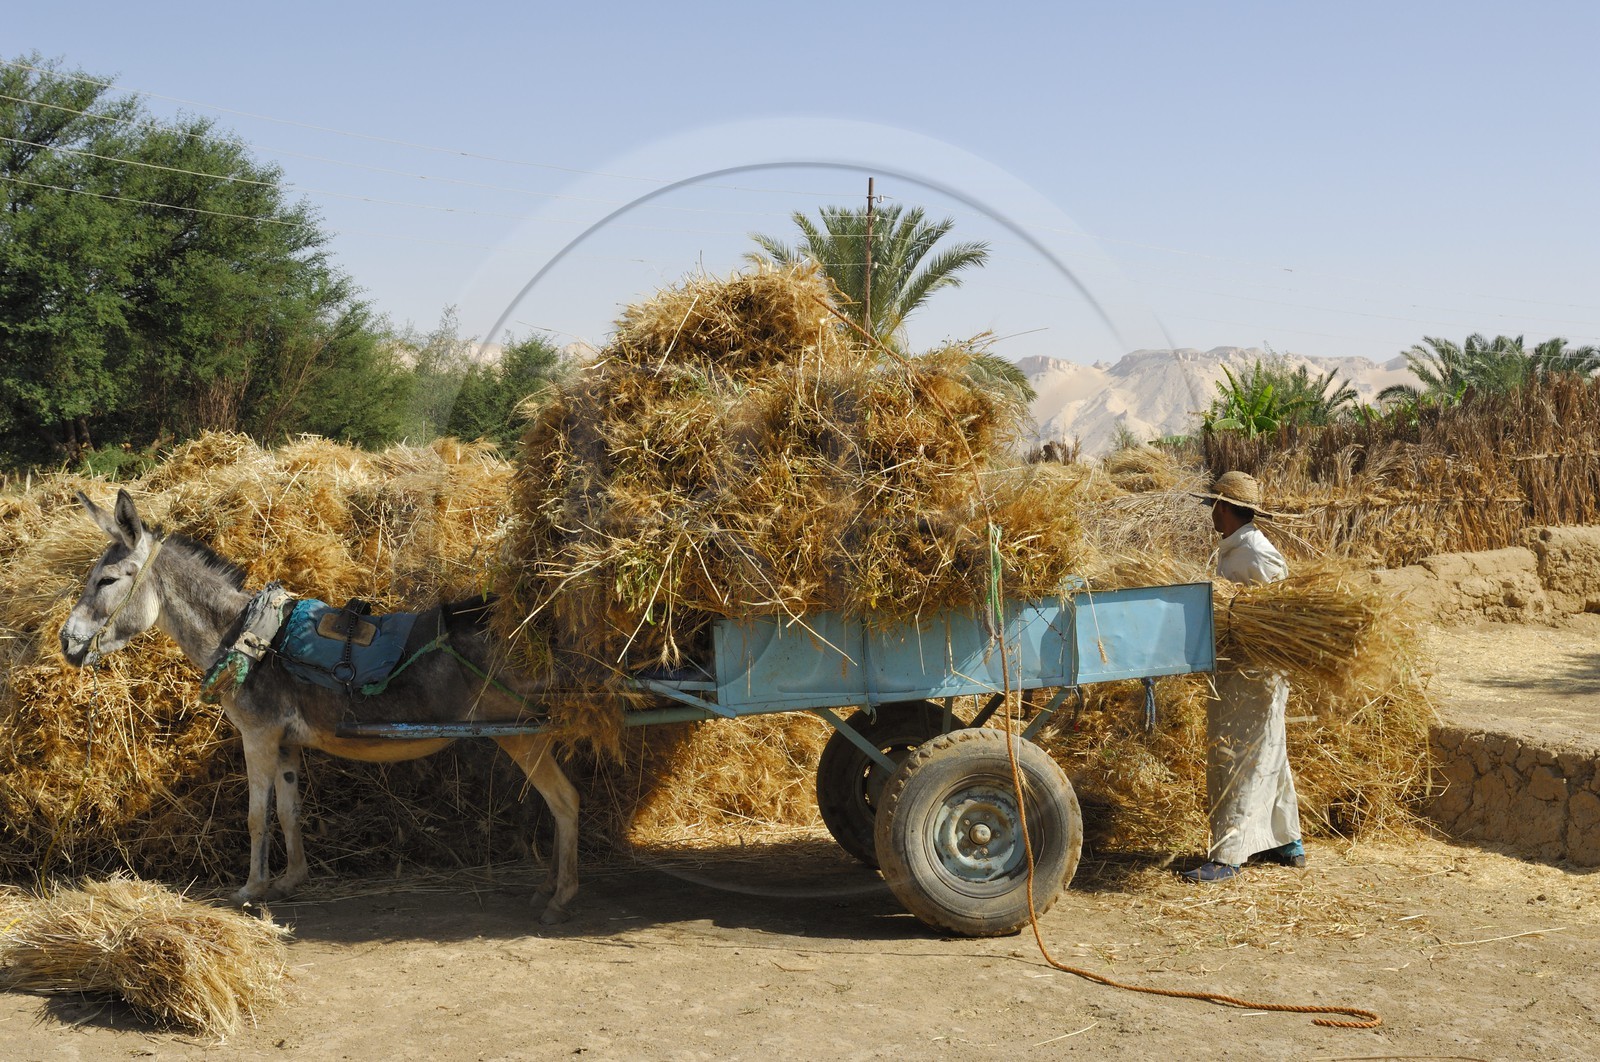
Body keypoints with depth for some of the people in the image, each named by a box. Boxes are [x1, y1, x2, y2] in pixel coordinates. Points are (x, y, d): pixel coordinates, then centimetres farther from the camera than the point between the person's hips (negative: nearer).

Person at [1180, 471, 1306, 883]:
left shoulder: (1258, 555, -17)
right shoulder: (1230, 552, 13)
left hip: (1256, 675, -10)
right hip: (1234, 669, 10)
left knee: (1241, 760, -9)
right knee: (1267, 757, 16)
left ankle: (1228, 856, -8)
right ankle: (1287, 843, 26)